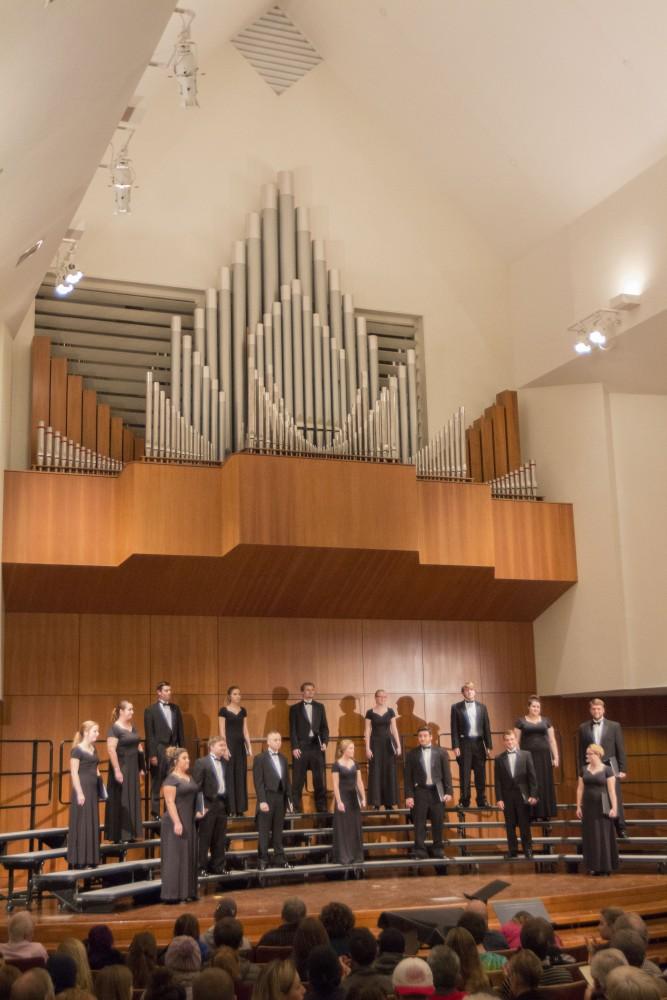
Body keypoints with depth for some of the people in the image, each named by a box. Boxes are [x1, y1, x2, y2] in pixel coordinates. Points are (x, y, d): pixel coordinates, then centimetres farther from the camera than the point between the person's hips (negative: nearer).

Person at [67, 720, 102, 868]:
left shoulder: (93, 749, 14)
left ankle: (89, 859, 16)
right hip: (82, 789, -8)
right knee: (81, 823, -4)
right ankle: (79, 860, 2)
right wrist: (79, 793, -19)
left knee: (92, 823, 9)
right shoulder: (77, 750, -10)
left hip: (93, 789, 8)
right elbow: (74, 773, -14)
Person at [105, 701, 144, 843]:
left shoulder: (132, 727, 11)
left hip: (133, 768, 8)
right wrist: (117, 770, -23)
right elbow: (111, 750, -19)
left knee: (132, 800, 10)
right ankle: (119, 836, 4)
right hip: (121, 768, -8)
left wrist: (141, 767, 14)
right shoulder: (114, 728, -13)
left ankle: (130, 834, 17)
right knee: (120, 801, -2)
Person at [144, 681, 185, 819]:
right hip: (158, 750, -4)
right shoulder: (151, 710, -4)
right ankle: (155, 813, 11)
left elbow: (180, 731, 11)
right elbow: (149, 735, -7)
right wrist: (152, 755, -12)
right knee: (156, 785, 4)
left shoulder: (175, 708, 9)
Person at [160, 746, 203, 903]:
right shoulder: (171, 779, -11)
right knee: (175, 857, -4)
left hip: (189, 822, 8)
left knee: (189, 856, 10)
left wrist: (196, 812, 10)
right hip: (176, 822, -8)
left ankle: (186, 892, 16)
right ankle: (173, 894, 0)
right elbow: (170, 802, -17)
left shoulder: (189, 778, 14)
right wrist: (176, 822, -24)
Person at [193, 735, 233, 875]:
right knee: (204, 838, 0)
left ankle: (217, 866, 19)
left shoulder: (226, 763, 12)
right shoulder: (201, 763, -6)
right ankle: (201, 867, 7)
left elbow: (230, 784, 15)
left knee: (220, 839, 11)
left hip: (222, 804, 6)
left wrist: (230, 804, 9)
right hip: (208, 804, -6)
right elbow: (197, 786, -10)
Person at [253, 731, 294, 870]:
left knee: (278, 831, 9)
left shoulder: (283, 759, 14)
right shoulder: (260, 758, -4)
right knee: (264, 832, -1)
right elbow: (259, 782, -9)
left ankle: (279, 859, 13)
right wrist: (262, 801, -16)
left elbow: (287, 780, 14)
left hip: (281, 798, 5)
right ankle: (262, 860, 4)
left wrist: (289, 799, 9)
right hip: (267, 798, -5)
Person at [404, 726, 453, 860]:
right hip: (420, 791, -1)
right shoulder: (412, 754, 3)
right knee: (419, 823, -1)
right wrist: (408, 795, -5)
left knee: (438, 822, 4)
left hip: (437, 791, 1)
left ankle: (438, 849, 13)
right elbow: (408, 776, 2)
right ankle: (420, 850, 3)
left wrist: (448, 792, -3)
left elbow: (447, 773, 4)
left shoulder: (440, 752, 5)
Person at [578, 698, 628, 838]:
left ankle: (621, 829, 9)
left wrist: (623, 769, -2)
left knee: (616, 800, -1)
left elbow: (621, 749, 3)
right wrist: (582, 770, 5)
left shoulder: (614, 726, 3)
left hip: (610, 767, -1)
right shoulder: (584, 728, 6)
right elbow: (581, 752, 8)